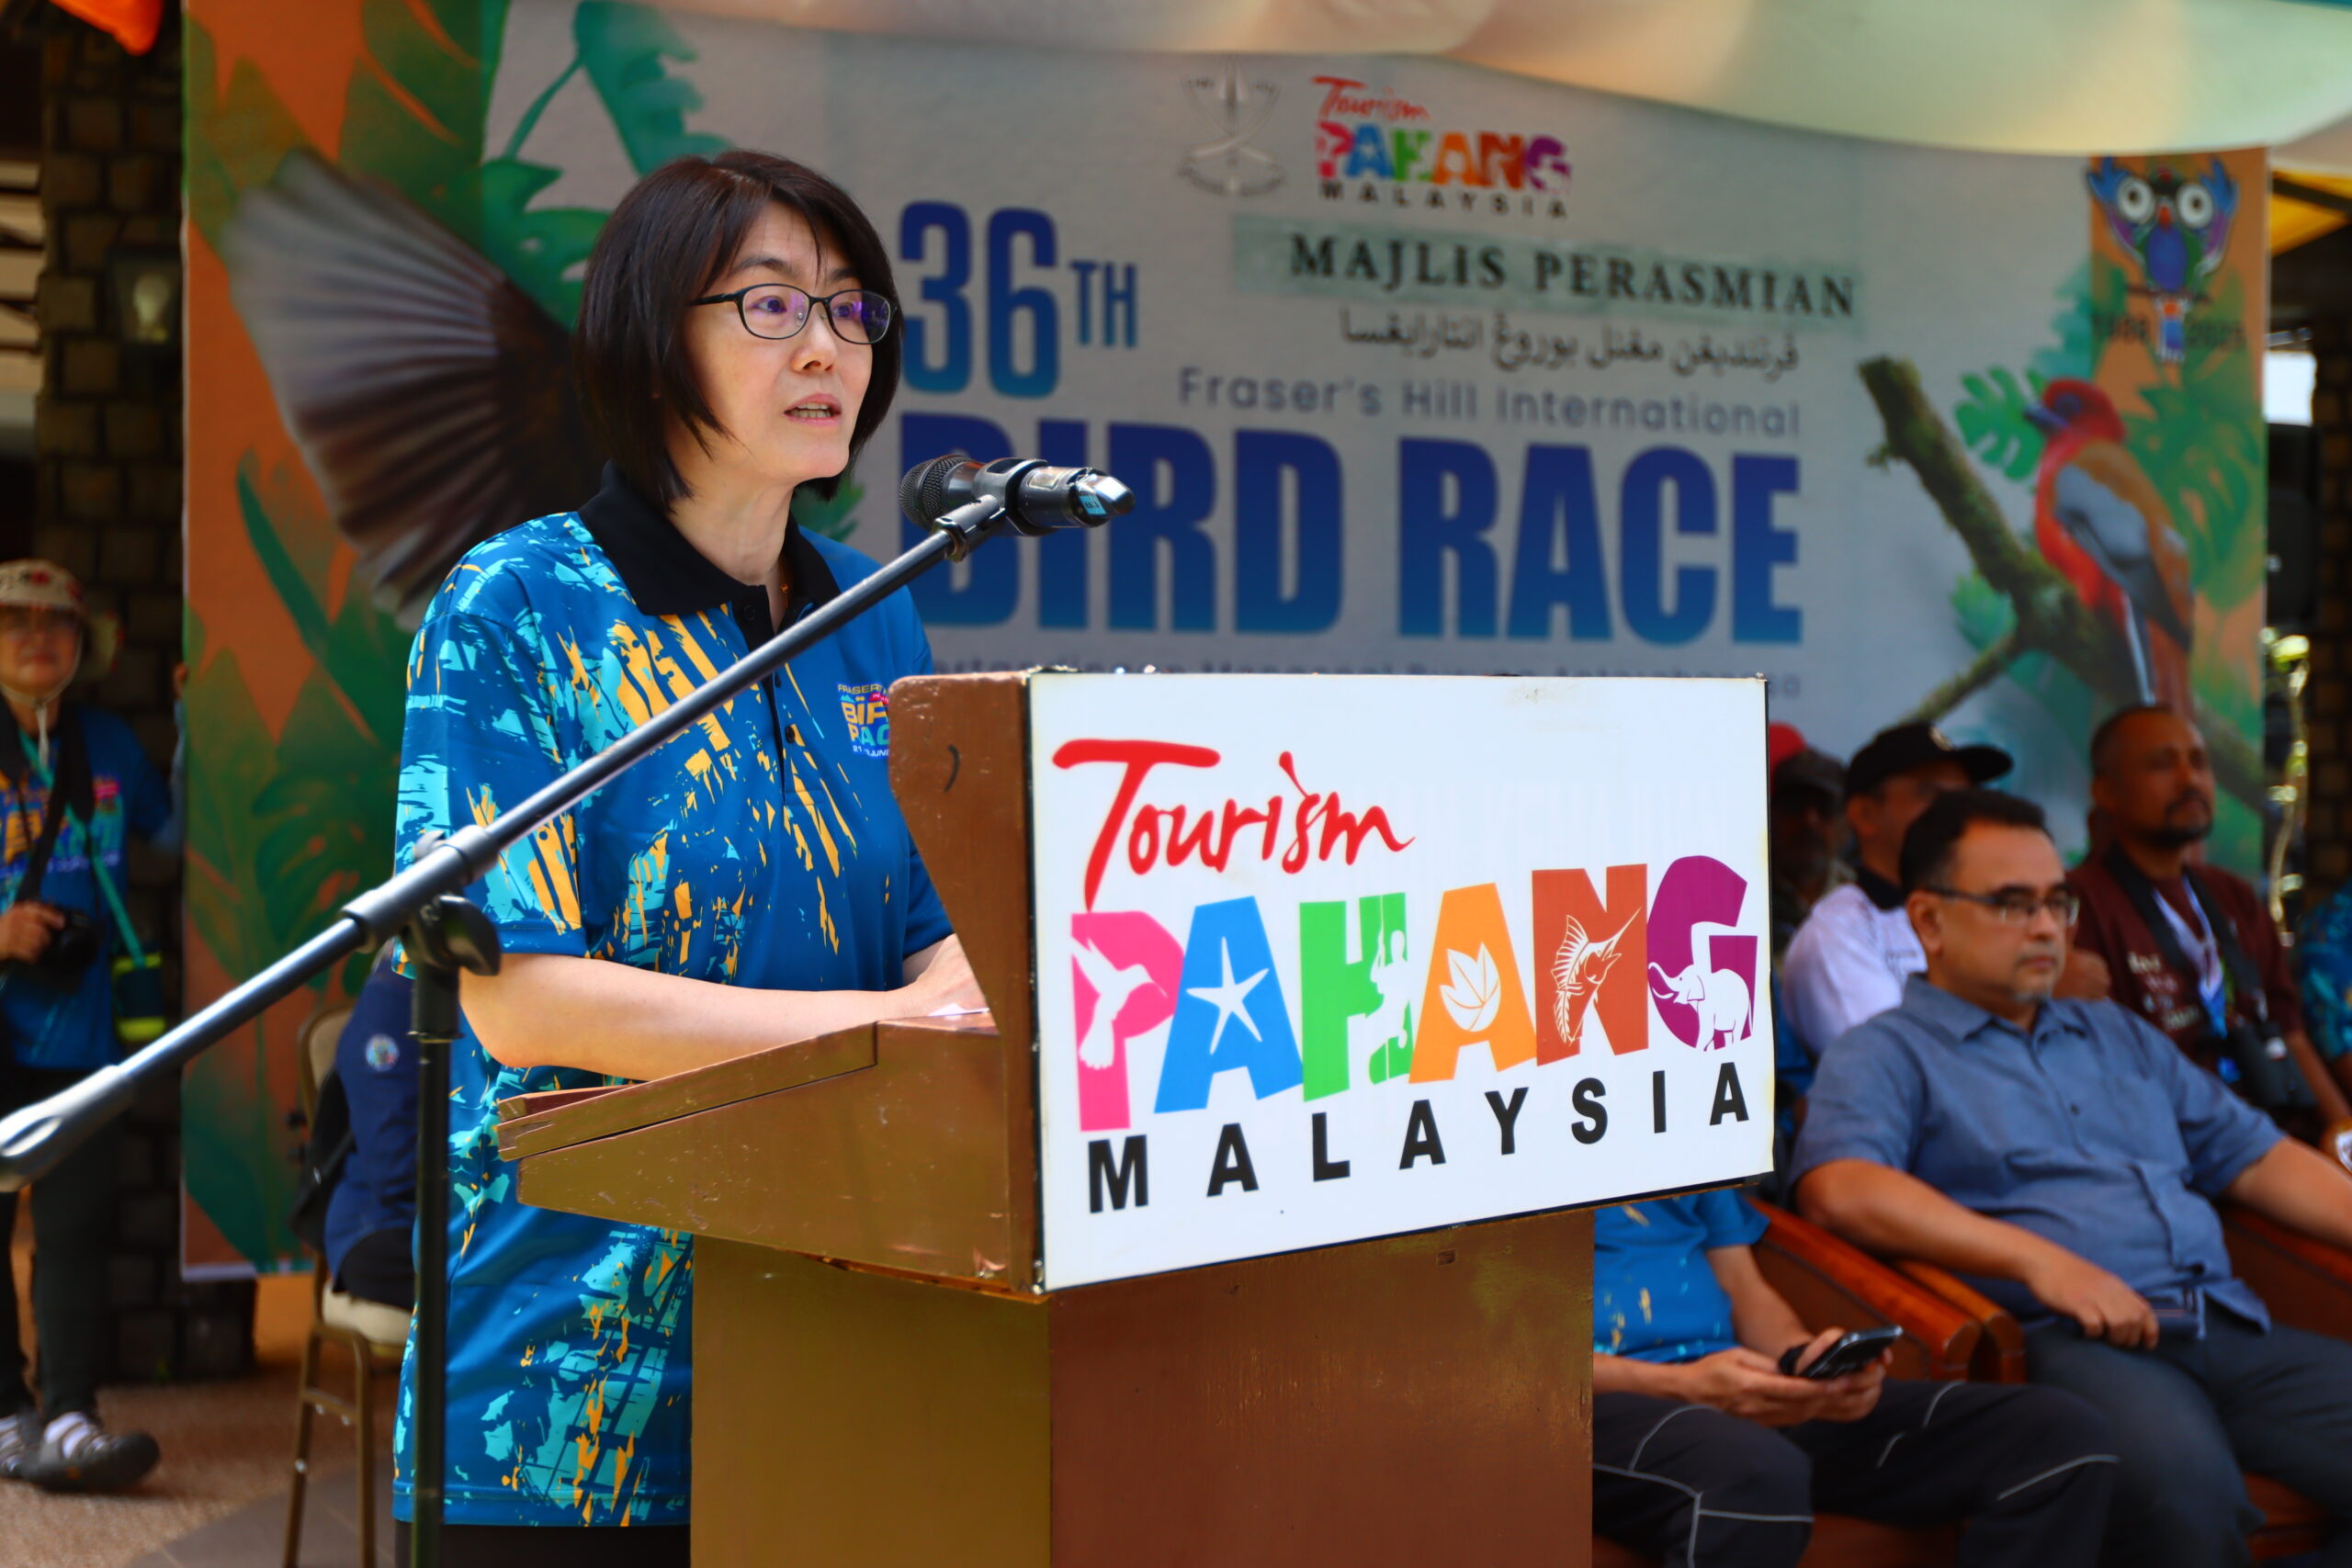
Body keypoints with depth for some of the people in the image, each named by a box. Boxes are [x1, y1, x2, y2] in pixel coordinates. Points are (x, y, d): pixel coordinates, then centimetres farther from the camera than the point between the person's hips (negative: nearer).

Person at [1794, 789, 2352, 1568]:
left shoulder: (2120, 1035, 30)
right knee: (2182, 1482, -37)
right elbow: (1840, 1189, -12)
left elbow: (2255, 1155, 28)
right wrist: (2041, 1260, -19)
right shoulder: (1885, 1055, 7)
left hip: (2230, 1326, 7)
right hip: (2063, 1339, -7)